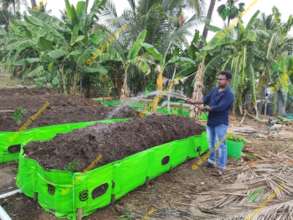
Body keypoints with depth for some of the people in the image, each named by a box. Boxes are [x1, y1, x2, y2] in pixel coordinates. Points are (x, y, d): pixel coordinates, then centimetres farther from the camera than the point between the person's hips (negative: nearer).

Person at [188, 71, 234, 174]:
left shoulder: (229, 94, -15)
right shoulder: (215, 90, 7)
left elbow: (219, 107, -23)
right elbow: (206, 99, 7)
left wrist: (205, 108, -17)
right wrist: (194, 102, -6)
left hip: (221, 123, -7)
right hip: (211, 121, 7)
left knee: (220, 145, -2)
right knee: (211, 143, 18)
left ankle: (221, 167, 9)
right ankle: (212, 161, 34)